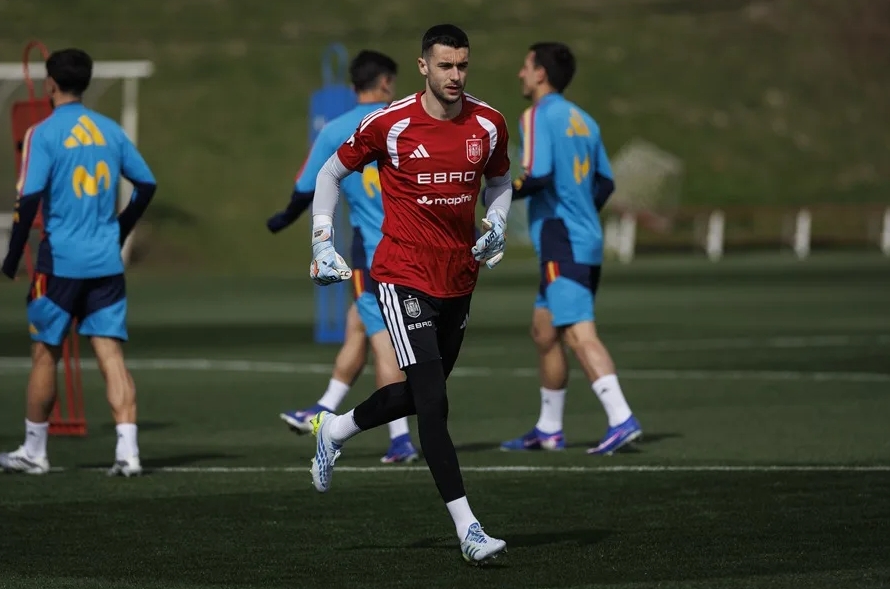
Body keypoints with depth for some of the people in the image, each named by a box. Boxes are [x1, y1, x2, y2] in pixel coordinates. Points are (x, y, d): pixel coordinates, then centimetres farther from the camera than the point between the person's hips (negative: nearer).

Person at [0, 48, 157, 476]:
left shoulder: (44, 134, -8)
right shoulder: (110, 131, 7)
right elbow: (146, 185, 11)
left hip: (61, 260, -4)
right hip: (107, 261, 4)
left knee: (45, 353, 9)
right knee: (110, 352, 1)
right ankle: (127, 451, -10)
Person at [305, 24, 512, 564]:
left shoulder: (489, 125, 1)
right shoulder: (389, 124, -10)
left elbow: (500, 181, 20)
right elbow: (331, 173, 4)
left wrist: (496, 228, 1)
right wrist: (323, 244, -2)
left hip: (461, 278, 5)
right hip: (404, 274, -5)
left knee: (420, 394, 18)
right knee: (434, 402, -14)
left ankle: (335, 430, 46)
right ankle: (467, 529, -15)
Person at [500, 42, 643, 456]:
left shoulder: (538, 116, -8)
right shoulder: (582, 120, 16)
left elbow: (538, 175, -21)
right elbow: (605, 183, 18)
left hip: (561, 245, -9)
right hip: (586, 240, 9)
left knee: (579, 335, -14)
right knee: (543, 331, 15)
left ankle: (621, 420, -23)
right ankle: (549, 430, 21)